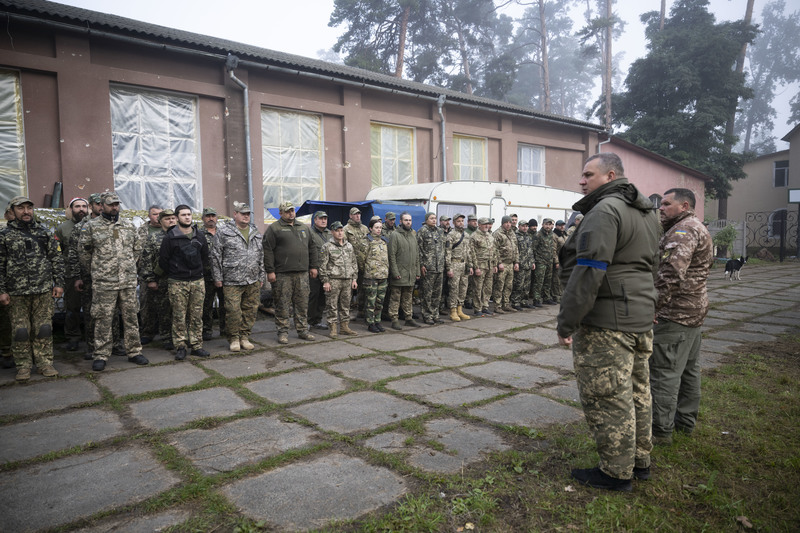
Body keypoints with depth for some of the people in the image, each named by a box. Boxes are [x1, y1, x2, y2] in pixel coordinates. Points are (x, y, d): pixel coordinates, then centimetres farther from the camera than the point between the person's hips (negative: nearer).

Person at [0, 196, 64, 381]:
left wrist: (59, 283, 4)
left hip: (44, 290, 1)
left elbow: (56, 258, 10)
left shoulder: (44, 232, 9)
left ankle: (44, 363, 12)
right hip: (17, 293, -1)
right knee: (20, 331, 2)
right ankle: (23, 366, 13)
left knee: (43, 328, 3)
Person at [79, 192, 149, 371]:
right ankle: (101, 355, 11)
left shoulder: (129, 226, 10)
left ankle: (134, 351, 17)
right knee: (103, 319, 1)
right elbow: (83, 249, 5)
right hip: (103, 283, -3)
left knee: (131, 316, 8)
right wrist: (94, 269, 5)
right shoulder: (92, 226, 1)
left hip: (129, 281, 3)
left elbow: (137, 247, 20)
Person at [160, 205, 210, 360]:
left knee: (197, 316, 5)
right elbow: (163, 260, 0)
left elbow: (205, 257, 19)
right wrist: (173, 275, 5)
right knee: (179, 316, 0)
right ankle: (180, 347, 9)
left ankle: (196, 346, 12)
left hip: (198, 282, 3)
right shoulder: (170, 237, -3)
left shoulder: (200, 236, 9)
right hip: (178, 283, -3)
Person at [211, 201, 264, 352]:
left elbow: (261, 256, 19)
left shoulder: (255, 232, 15)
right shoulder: (223, 231, -1)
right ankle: (233, 338, 12)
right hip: (232, 281, -5)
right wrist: (217, 277, -5)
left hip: (253, 281, 5)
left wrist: (261, 276, 15)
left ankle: (244, 337, 21)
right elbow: (216, 255, -2)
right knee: (233, 311, -5)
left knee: (250, 310, 7)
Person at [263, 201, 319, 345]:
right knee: (282, 304, 0)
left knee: (302, 303, 9)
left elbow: (312, 248, 21)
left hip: (302, 274, 5)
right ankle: (283, 332, 10)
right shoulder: (274, 228, -1)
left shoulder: (304, 227, 17)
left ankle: (302, 330, 19)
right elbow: (267, 251, -6)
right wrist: (270, 271, -12)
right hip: (282, 275, -5)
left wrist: (313, 266, 15)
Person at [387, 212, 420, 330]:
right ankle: (395, 320, 6)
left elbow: (417, 255, 17)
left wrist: (417, 271, 12)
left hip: (411, 275, 6)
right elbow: (392, 255, -12)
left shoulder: (413, 235, 14)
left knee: (408, 298, 15)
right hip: (399, 274, -6)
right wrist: (395, 272, -17)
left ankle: (409, 318, 23)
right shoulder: (395, 235, -7)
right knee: (395, 298, 0)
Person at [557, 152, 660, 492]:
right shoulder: (647, 213, 17)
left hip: (606, 323, -10)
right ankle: (640, 460, 33)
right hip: (641, 318, 10)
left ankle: (617, 473, 13)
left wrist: (567, 322, -20)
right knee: (636, 391, 19)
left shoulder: (606, 210, -16)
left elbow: (589, 271, -23)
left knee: (607, 398, 1)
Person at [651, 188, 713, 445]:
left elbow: (670, 274, -27)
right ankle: (686, 421, 30)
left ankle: (661, 430, 1)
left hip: (676, 314, -11)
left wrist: (653, 306, -26)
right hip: (694, 310, 11)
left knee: (664, 371, -6)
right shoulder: (698, 227, 19)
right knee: (688, 368, 18)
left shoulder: (683, 231, -16)